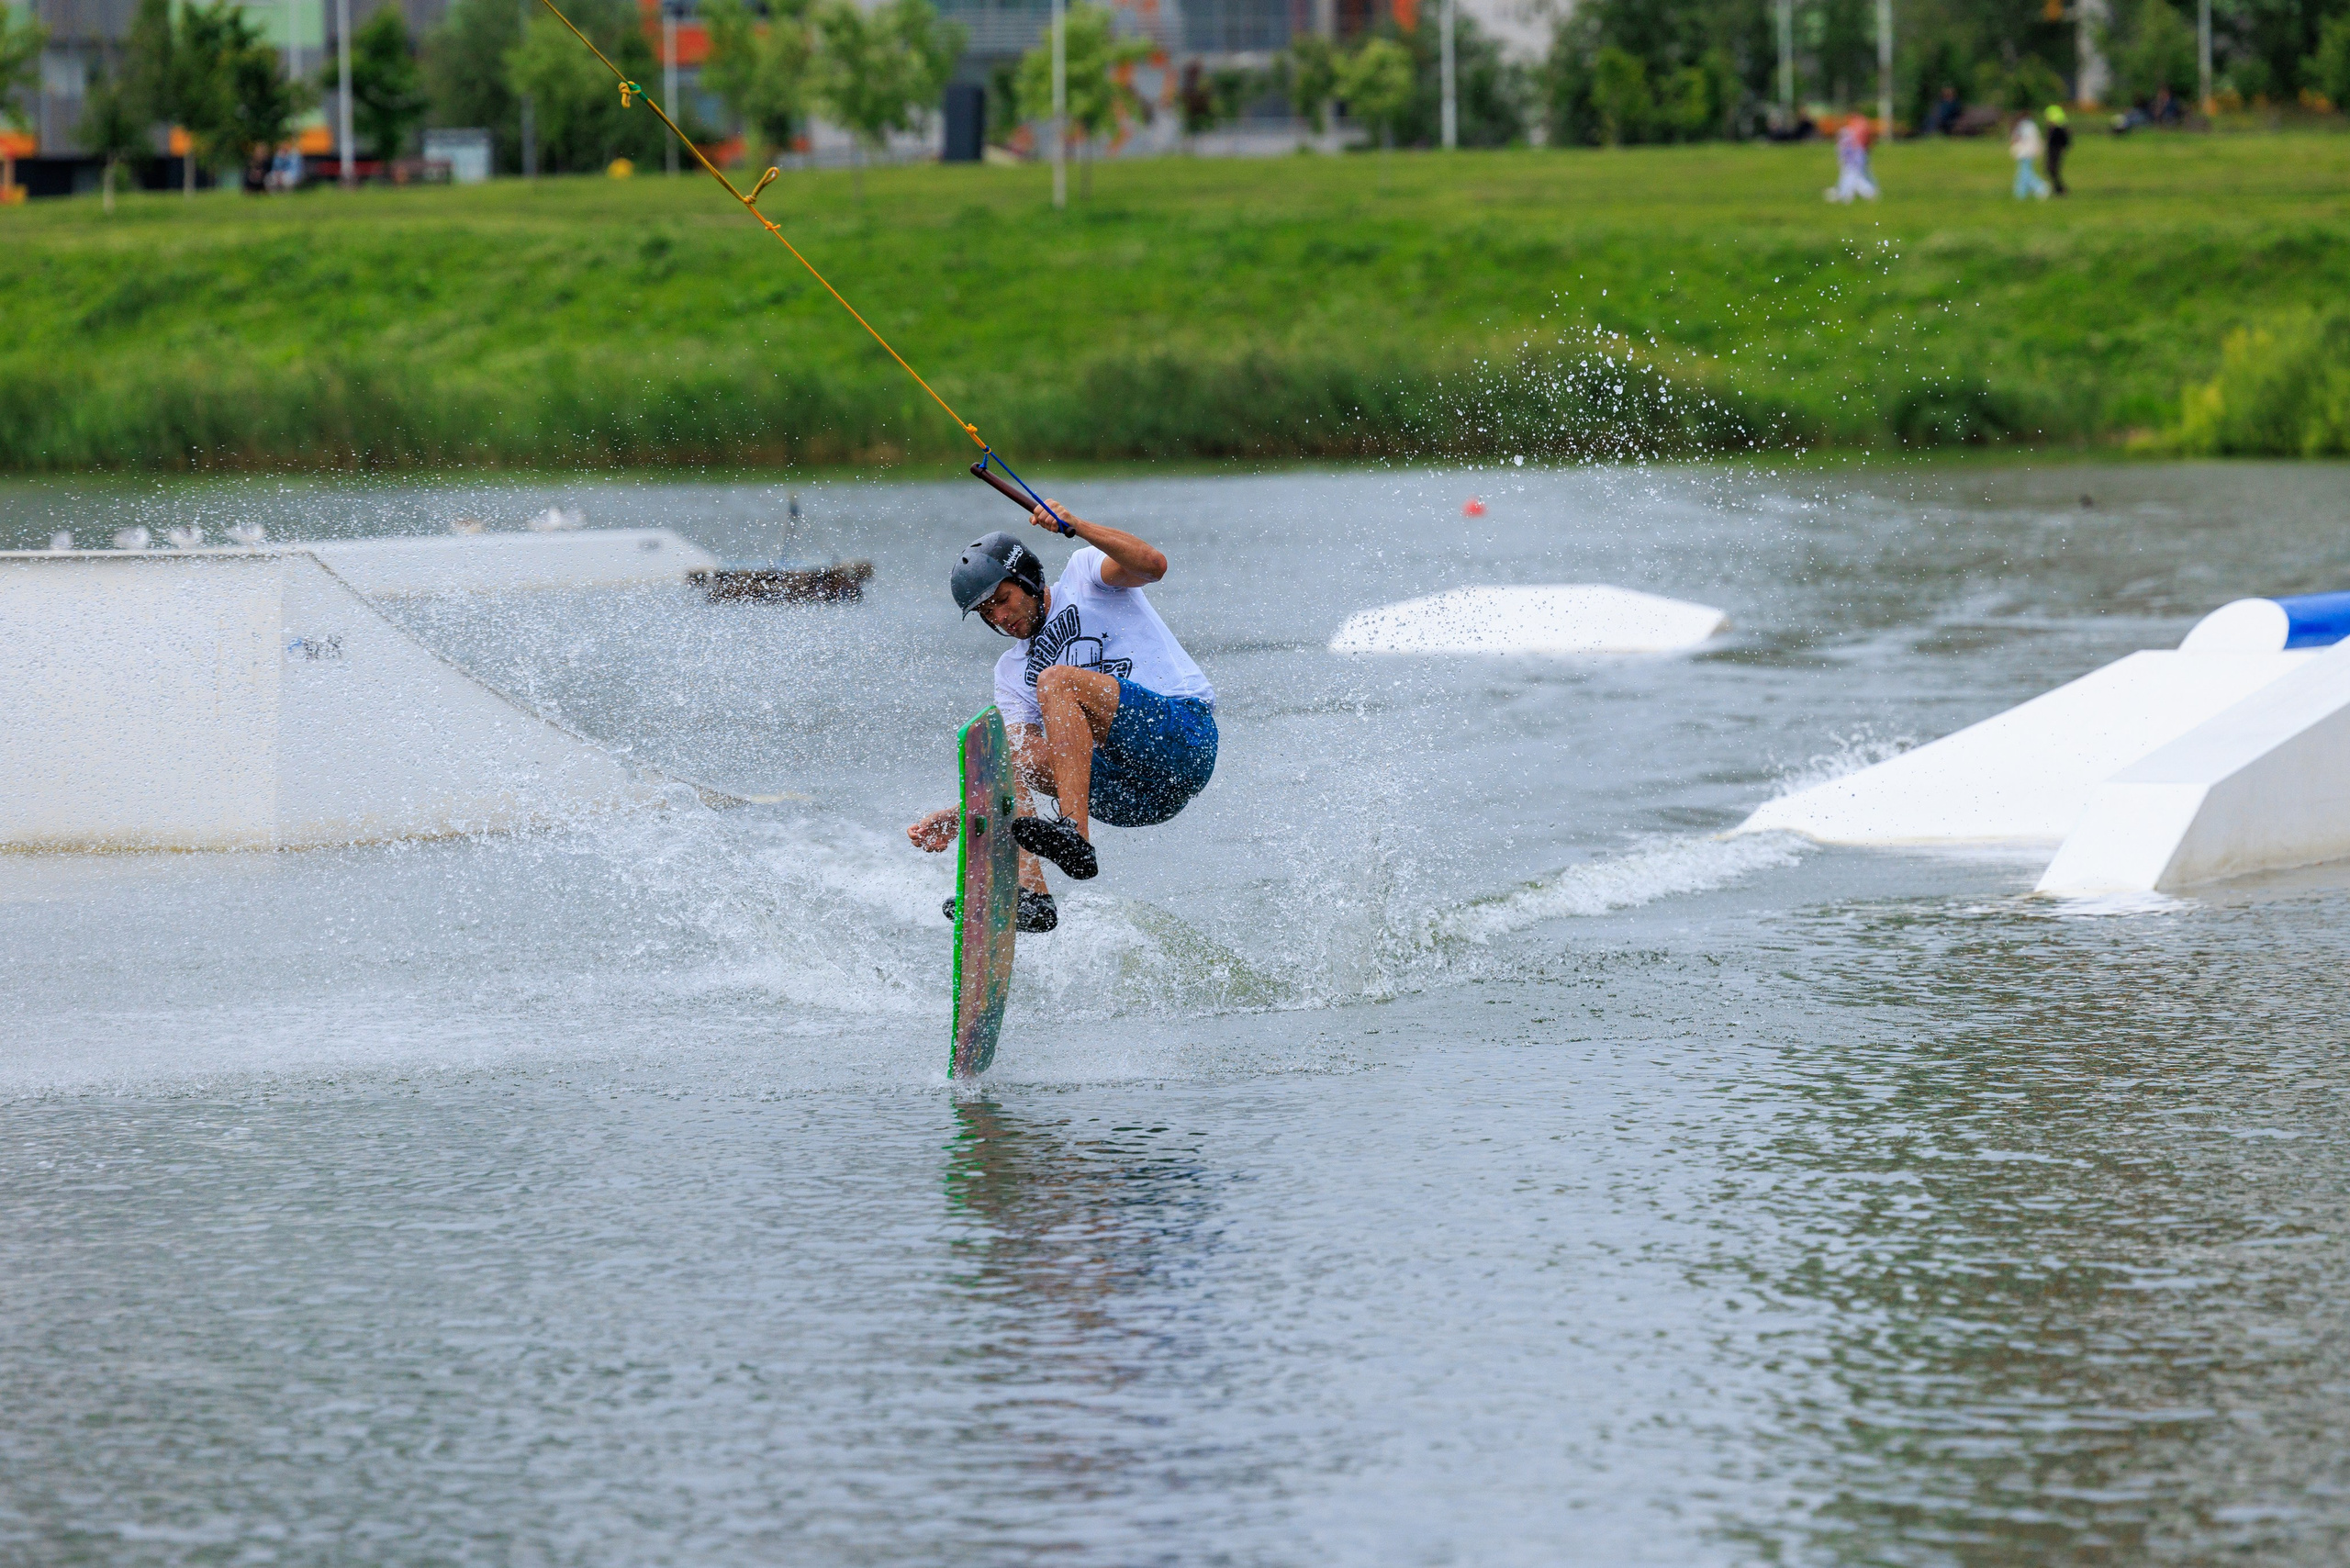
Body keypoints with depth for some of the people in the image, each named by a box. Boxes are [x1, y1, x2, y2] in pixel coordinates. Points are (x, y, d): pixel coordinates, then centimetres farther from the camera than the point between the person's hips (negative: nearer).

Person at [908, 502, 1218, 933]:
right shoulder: (1012, 672, 20)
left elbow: (1153, 565, -13)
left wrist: (1073, 525, -25)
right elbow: (1020, 767, 9)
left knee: (1056, 681, -23)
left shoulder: (1084, 574, 8)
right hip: (1128, 796, 7)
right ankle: (1029, 894, -21)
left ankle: (1074, 835, -40)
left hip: (1185, 735, -7)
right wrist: (953, 817, -6)